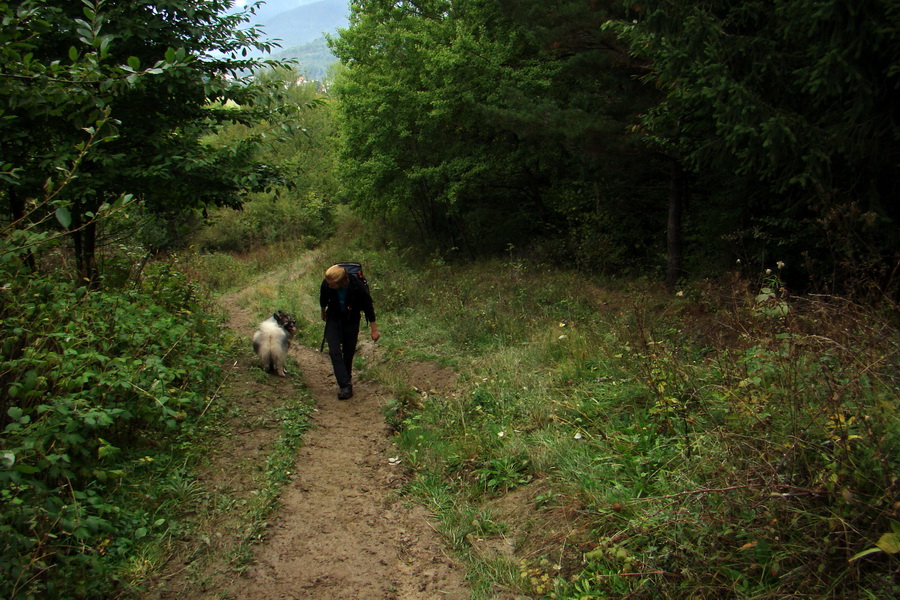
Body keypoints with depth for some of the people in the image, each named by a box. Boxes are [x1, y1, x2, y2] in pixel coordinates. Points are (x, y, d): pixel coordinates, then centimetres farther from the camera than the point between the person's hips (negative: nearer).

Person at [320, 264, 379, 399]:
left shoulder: (357, 287, -30)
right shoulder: (326, 284, -24)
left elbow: (368, 306, -15)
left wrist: (374, 329, -11)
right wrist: (323, 313, 19)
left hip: (351, 321, -1)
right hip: (333, 319, 1)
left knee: (349, 353, 7)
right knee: (334, 352, -13)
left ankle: (346, 381, 29)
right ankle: (345, 385, -15)